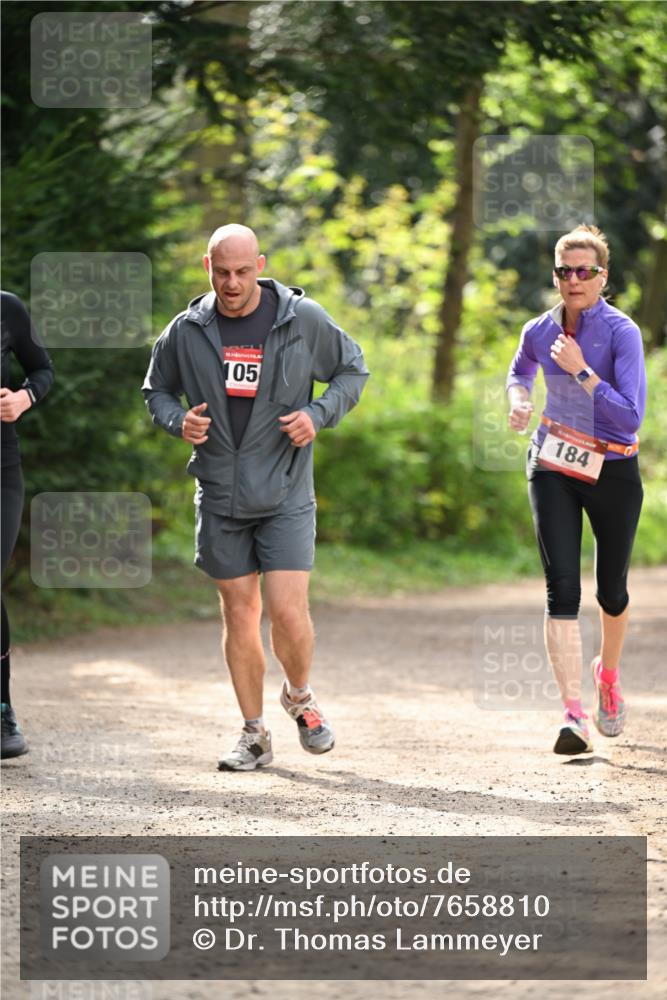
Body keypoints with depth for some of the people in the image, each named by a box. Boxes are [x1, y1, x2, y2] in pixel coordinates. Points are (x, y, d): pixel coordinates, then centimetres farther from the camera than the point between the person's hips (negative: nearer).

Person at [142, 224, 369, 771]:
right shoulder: (187, 331, -1)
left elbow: (353, 370, 8)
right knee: (239, 614, 6)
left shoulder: (303, 319, -6)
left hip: (285, 494, -2)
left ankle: (300, 696, 19)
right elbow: (156, 389, 14)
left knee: (288, 612, -12)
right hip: (220, 495, 2)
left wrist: (318, 415, -9)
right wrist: (178, 421, -8)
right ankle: (254, 735, 18)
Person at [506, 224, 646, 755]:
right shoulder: (540, 331, -2)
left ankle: (608, 672, 44)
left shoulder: (622, 332, -16)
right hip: (554, 469, 2)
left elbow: (631, 417, -24)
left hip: (613, 472, -2)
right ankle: (574, 713, -18)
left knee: (612, 591, 13)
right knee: (562, 588, -12)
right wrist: (518, 399, 2)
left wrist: (581, 372, -27)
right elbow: (520, 371, 23)